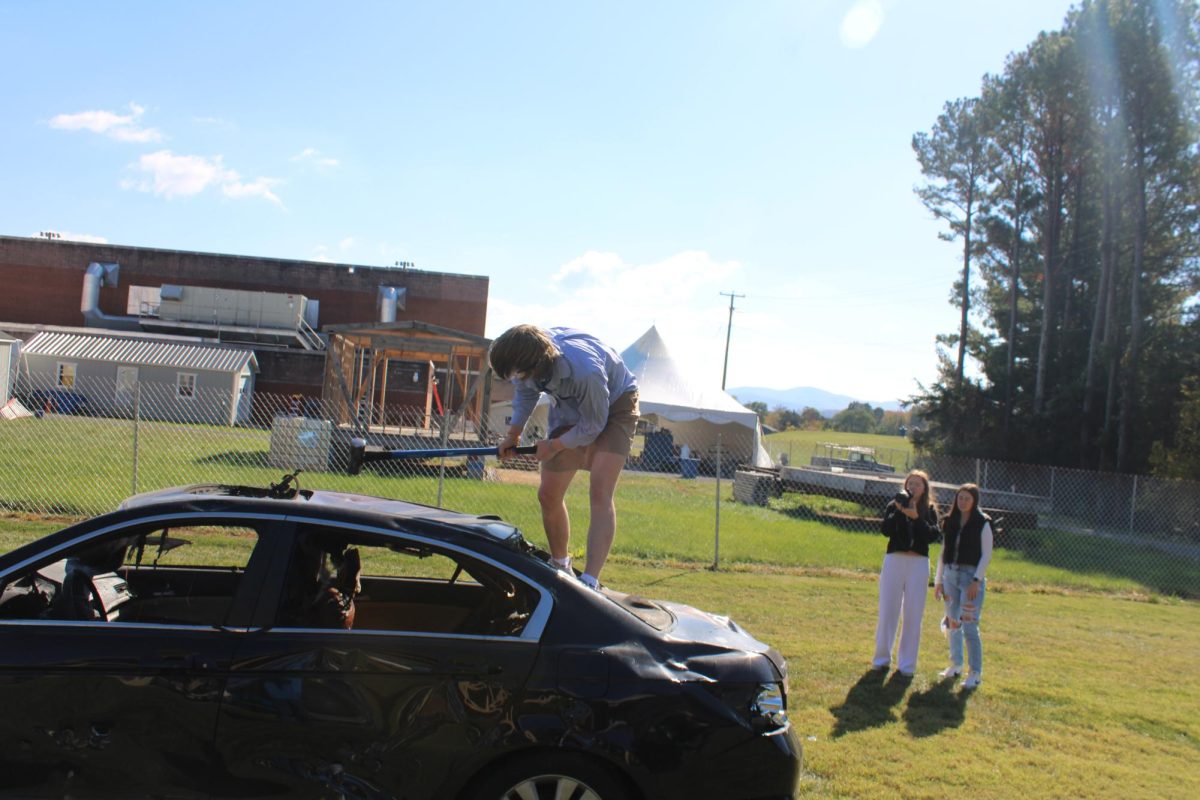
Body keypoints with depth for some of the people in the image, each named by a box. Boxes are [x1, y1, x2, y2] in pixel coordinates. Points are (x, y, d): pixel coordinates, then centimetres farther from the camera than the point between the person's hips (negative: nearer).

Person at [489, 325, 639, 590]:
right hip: (572, 409, 6)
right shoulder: (526, 360, -24)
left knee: (600, 495, -22)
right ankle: (560, 566, 28)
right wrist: (513, 433, 0)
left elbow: (593, 425, -26)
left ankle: (589, 582, -25)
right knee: (548, 495, 6)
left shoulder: (585, 371, -43)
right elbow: (524, 392, 2)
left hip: (614, 406, -6)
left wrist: (555, 446, -15)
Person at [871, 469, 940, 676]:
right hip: (894, 560, 0)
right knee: (887, 611, 5)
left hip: (919, 564, 0)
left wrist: (916, 517, -18)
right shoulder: (894, 506, 4)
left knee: (913, 614, 3)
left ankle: (907, 663, 12)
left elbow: (933, 536, -9)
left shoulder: (930, 510, 5)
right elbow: (886, 530, -11)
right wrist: (899, 511, -20)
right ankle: (882, 657, 18)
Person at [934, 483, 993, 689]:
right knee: (952, 623, 12)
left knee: (969, 626, -8)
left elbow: (986, 555, -6)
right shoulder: (950, 521, 10)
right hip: (950, 574, 5)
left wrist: (977, 580, -14)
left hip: (971, 576, -5)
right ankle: (956, 665, 26)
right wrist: (938, 579, 12)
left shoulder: (982, 524, -5)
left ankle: (975, 673, 0)